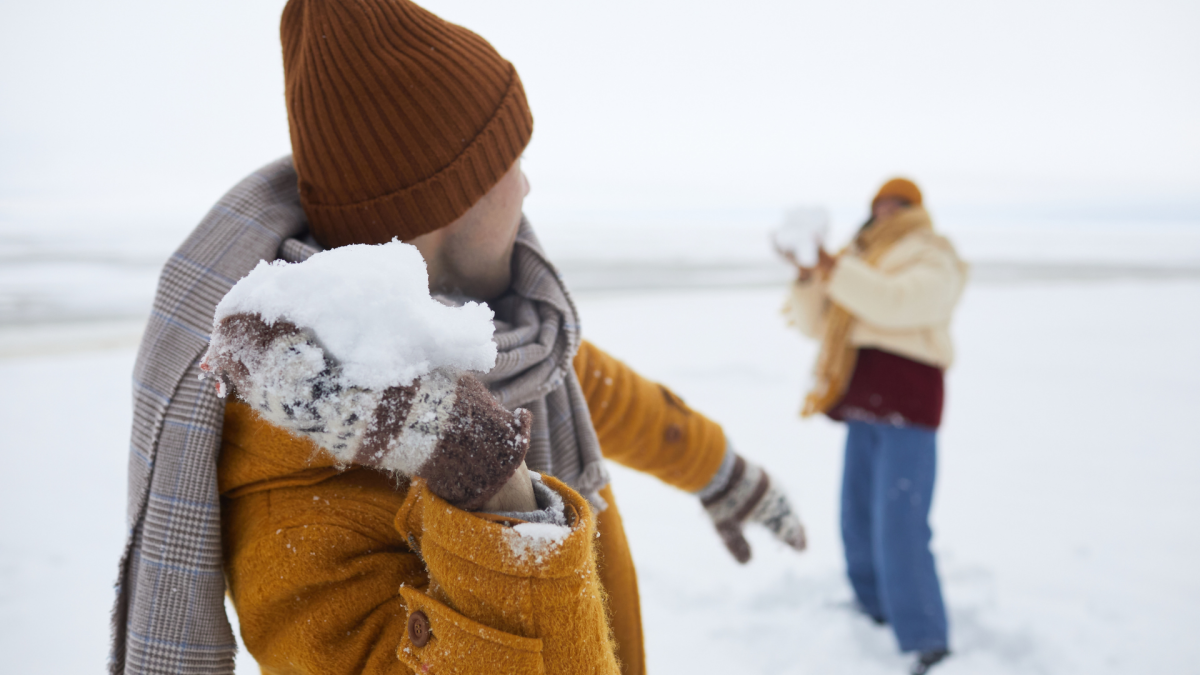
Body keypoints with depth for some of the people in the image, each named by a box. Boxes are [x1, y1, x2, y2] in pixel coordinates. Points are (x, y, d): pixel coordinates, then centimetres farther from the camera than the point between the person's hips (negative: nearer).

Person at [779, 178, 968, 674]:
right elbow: (815, 323, 15)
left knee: (900, 528, -12)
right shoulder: (861, 260, 20)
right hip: (863, 409, 7)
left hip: (908, 404, -7)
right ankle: (875, 612, 29)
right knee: (858, 520, 11)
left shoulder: (934, 260, 0)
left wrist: (831, 267, -23)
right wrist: (808, 276, -1)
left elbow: (893, 303, -22)